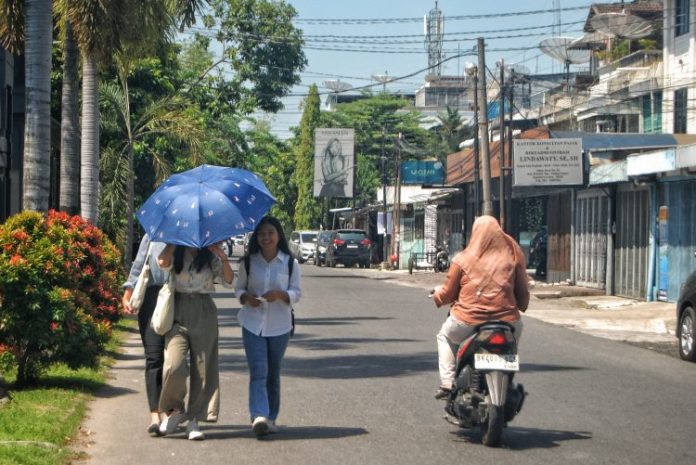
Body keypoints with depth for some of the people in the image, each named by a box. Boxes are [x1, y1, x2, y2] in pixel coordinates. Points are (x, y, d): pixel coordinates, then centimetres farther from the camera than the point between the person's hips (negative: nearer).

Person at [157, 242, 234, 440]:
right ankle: (175, 409, 5)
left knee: (202, 368, -1)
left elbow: (228, 281, 0)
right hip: (178, 312, -2)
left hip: (204, 314, 2)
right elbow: (163, 263, -14)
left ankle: (194, 419, 8)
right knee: (174, 366, -18)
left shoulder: (210, 257, 11)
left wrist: (224, 259, -14)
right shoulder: (176, 253, 8)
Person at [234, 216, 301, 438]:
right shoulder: (249, 262, 4)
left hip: (279, 325, 1)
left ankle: (271, 418, 20)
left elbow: (297, 293, 2)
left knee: (273, 374, 9)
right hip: (253, 322, -1)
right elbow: (238, 288, 11)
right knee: (258, 371, -13)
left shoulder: (290, 263, 1)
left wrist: (281, 294, -18)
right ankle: (259, 417, -25)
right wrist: (246, 297, -11)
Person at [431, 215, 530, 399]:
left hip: (467, 324, -1)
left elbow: (447, 294, 7)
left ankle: (447, 384, 17)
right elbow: (523, 293, 8)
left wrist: (437, 295, 29)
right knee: (517, 328, 36)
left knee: (445, 335, 32)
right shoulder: (513, 256, 3)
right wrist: (521, 306, 30)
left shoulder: (463, 259, -1)